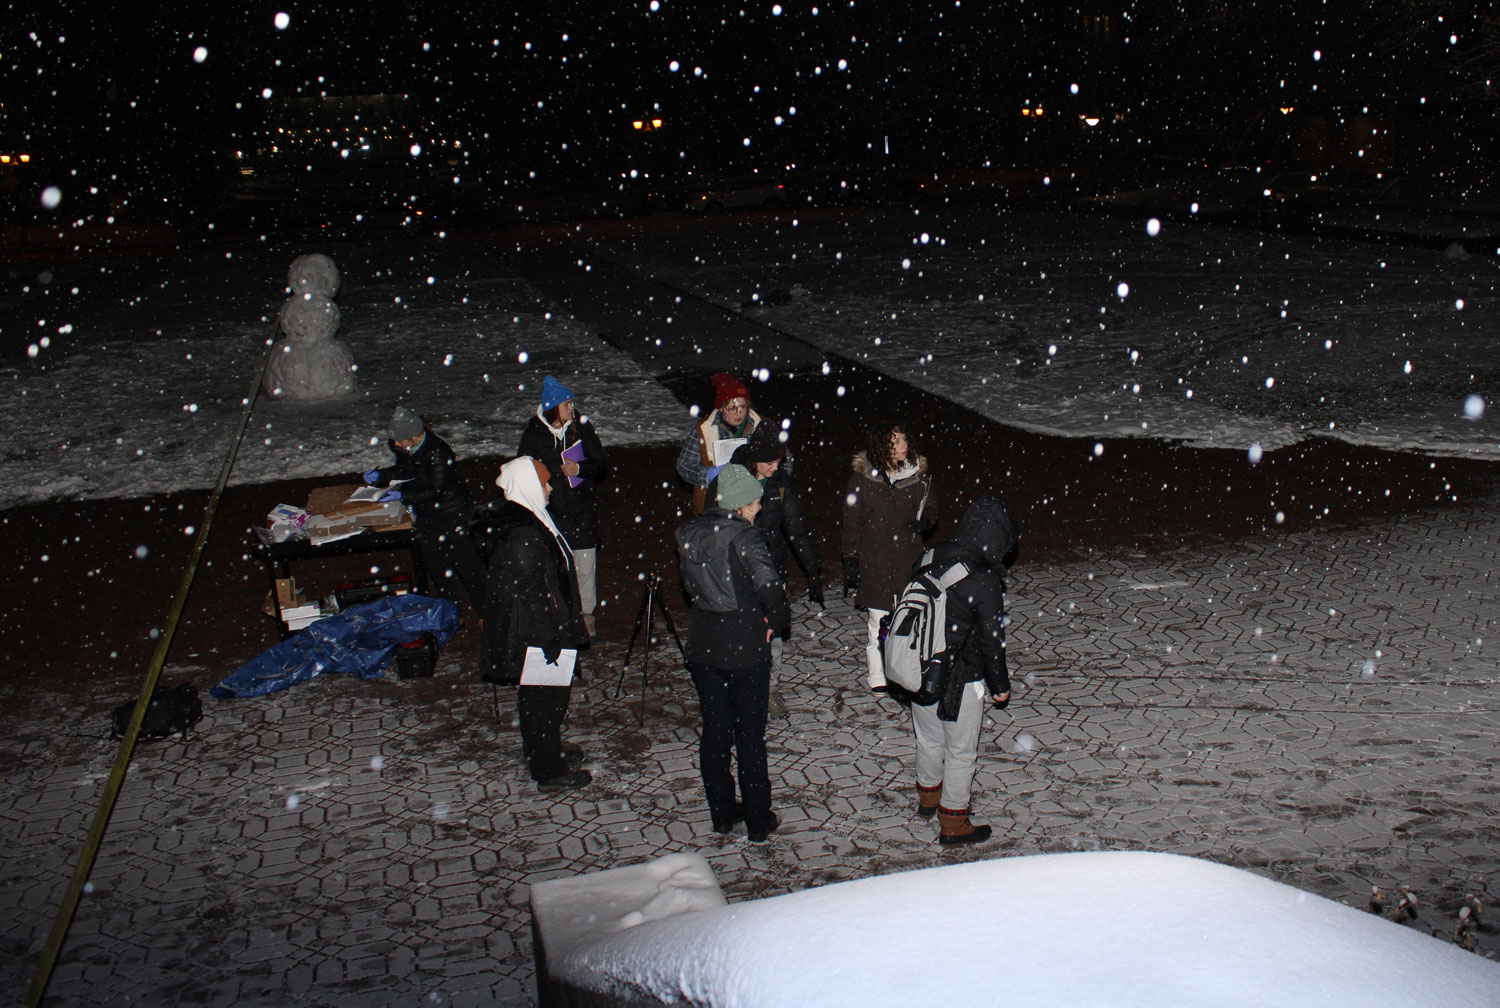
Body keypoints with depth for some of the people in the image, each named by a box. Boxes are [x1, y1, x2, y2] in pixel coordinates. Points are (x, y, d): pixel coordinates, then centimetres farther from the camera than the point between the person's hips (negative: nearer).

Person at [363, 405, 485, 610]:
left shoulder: (437, 453, -29)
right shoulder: (401, 447, -4)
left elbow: (436, 491, -26)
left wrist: (402, 495, -27)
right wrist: (379, 475, -2)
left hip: (451, 514, -8)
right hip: (425, 514, 8)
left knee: (464, 561, 0)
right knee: (435, 562, 17)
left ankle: (483, 607, 16)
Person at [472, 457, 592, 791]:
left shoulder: (517, 517, 5)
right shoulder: (522, 537, -28)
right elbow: (532, 592, -27)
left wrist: (561, 628, 22)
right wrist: (550, 639, -20)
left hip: (531, 634, 10)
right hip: (533, 636, -10)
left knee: (538, 699, 24)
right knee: (544, 699, 5)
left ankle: (548, 750, 42)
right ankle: (549, 772, 19)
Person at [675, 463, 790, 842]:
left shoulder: (689, 533, 1)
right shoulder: (743, 536, -19)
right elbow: (769, 587, -29)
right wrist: (777, 621, -12)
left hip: (702, 648, 5)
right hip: (745, 650, -5)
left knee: (714, 731, 17)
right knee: (750, 735, 8)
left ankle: (722, 812, 29)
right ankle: (758, 821, 20)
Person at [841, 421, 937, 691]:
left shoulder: (919, 474, -1)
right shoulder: (863, 478, -7)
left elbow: (931, 509, 14)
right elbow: (852, 522, -1)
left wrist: (925, 522, -9)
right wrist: (851, 560, -2)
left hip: (909, 557, 2)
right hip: (874, 560, -2)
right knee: (878, 620, 2)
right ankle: (877, 675, 17)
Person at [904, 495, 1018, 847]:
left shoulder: (930, 559, -6)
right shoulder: (985, 582, -25)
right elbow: (992, 639, -16)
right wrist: (1000, 685, -1)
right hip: (959, 682, -6)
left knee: (929, 740, 27)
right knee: (961, 752, 14)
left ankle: (928, 795, 50)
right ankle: (952, 824, 27)